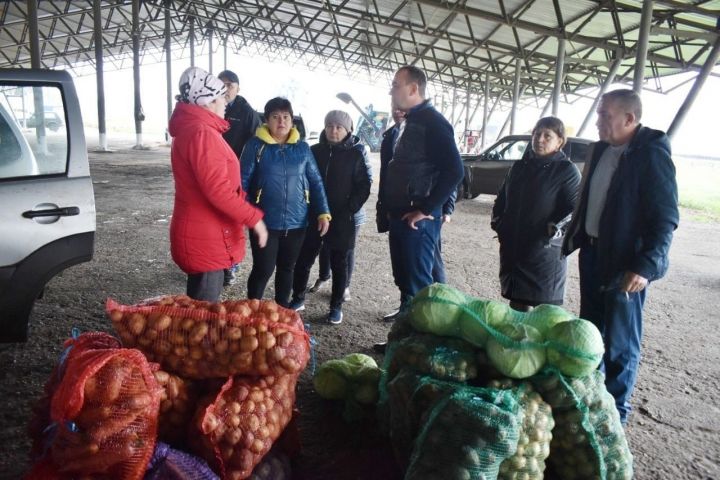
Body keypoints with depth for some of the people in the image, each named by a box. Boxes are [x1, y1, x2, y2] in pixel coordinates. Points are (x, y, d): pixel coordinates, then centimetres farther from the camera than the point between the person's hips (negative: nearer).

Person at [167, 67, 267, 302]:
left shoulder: (191, 128, 16)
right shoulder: (201, 133, -20)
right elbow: (217, 190, -27)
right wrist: (253, 218, -19)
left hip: (202, 234, 11)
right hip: (204, 239, -11)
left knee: (200, 304, 22)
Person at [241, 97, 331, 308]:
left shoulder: (302, 147, 4)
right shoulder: (255, 145, -5)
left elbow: (316, 182, 5)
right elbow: (243, 180, -6)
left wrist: (323, 213, -3)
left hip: (296, 222, 4)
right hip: (265, 222, -3)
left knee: (286, 268, 18)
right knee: (263, 270, 2)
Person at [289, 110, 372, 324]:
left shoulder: (356, 154, -3)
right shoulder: (315, 151, 5)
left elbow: (364, 186, -5)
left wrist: (348, 211, -13)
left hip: (341, 220, -2)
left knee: (339, 263, 8)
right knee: (303, 259, 6)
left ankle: (336, 306, 19)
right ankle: (298, 298, 24)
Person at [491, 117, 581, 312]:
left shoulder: (567, 170, -4)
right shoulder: (519, 166, 14)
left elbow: (575, 207, -11)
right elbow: (502, 198, 23)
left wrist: (556, 229, -21)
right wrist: (497, 221, 11)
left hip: (545, 250, -5)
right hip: (512, 247, 6)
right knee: (516, 302, 15)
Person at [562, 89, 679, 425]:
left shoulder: (651, 154, -15)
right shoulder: (601, 150, 7)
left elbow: (666, 219, -17)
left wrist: (645, 266, -24)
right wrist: (572, 238, 14)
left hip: (625, 262, -8)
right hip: (592, 252, 8)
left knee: (619, 341, 5)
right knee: (590, 330, 19)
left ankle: (614, 408, 21)